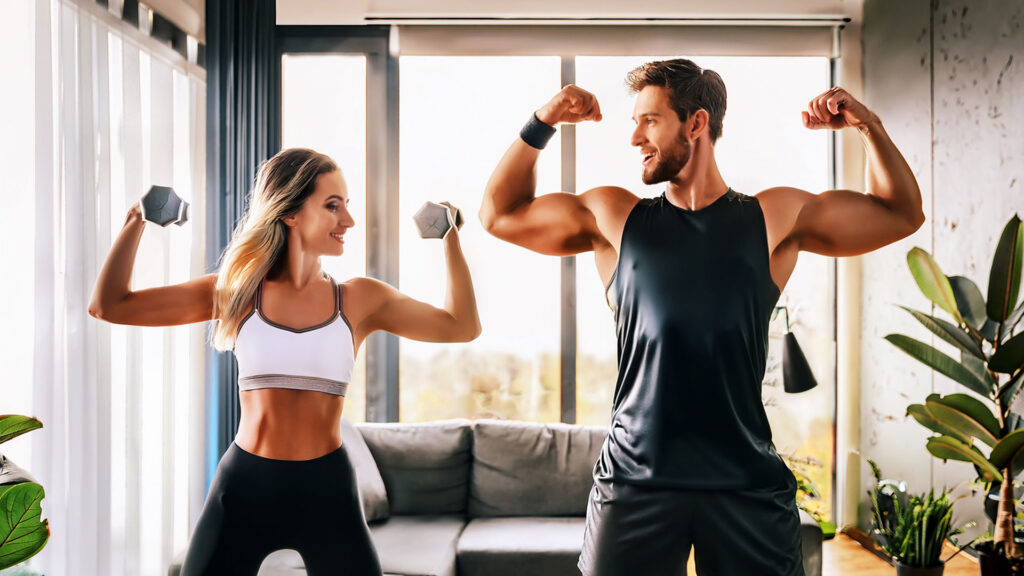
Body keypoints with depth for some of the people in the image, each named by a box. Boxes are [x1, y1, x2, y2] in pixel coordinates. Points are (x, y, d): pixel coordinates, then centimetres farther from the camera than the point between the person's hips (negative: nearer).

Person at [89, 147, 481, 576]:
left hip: (327, 491, 0)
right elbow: (108, 306, 2)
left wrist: (450, 237, 5)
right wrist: (136, 222, -1)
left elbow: (462, 327, 6)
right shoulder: (237, 292, 1)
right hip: (243, 489, 0)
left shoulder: (359, 299, 2)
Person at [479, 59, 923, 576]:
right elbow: (500, 214, 15)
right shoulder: (614, 218, 9)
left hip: (748, 483, 0)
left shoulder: (776, 219, 8)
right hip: (636, 479, 0)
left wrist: (869, 126, 5)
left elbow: (900, 214, 17)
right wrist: (542, 124, 7)